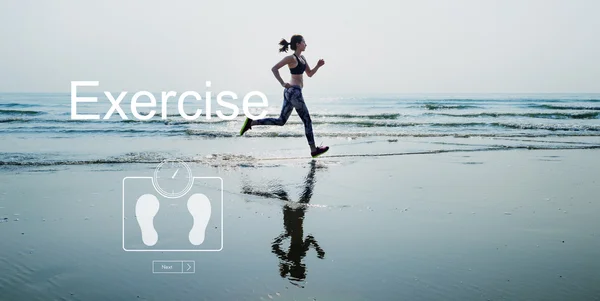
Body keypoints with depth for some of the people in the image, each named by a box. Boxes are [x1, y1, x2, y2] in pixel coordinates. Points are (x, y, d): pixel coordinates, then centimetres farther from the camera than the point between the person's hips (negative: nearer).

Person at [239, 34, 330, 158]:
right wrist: (283, 83, -23)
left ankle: (251, 122, 7)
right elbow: (274, 68, -17)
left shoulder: (302, 58, 15)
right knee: (307, 121, 2)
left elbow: (310, 74, 22)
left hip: (290, 92, 9)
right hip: (294, 91, -9)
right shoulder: (291, 58, -12)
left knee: (281, 121, 11)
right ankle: (314, 150, 10)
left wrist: (318, 66, 5)